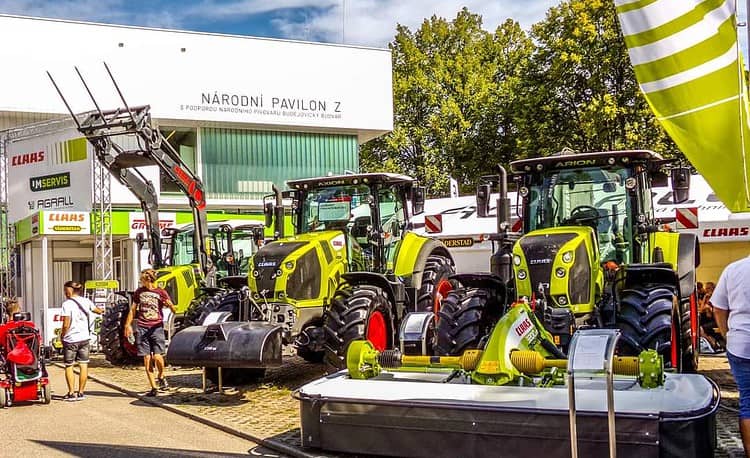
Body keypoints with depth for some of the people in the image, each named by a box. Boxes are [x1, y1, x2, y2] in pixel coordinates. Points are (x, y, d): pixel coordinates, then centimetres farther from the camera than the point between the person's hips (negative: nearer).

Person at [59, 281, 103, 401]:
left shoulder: (67, 303, -12)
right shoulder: (86, 301, 3)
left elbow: (66, 324, -16)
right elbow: (98, 311, 21)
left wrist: (62, 336, 0)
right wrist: (101, 311, 42)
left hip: (71, 339, -5)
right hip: (85, 337, 5)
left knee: (69, 366, 7)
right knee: (83, 365, 8)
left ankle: (71, 393, 7)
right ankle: (81, 392, 12)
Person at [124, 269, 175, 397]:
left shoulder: (161, 293, 2)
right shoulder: (139, 292, 11)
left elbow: (173, 310, 0)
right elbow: (133, 309, 20)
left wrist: (170, 305, -23)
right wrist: (128, 325, 14)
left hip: (157, 327, -3)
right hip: (142, 328, 3)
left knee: (157, 356, -15)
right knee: (147, 359, -1)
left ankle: (161, 377, 14)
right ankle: (153, 388, 6)